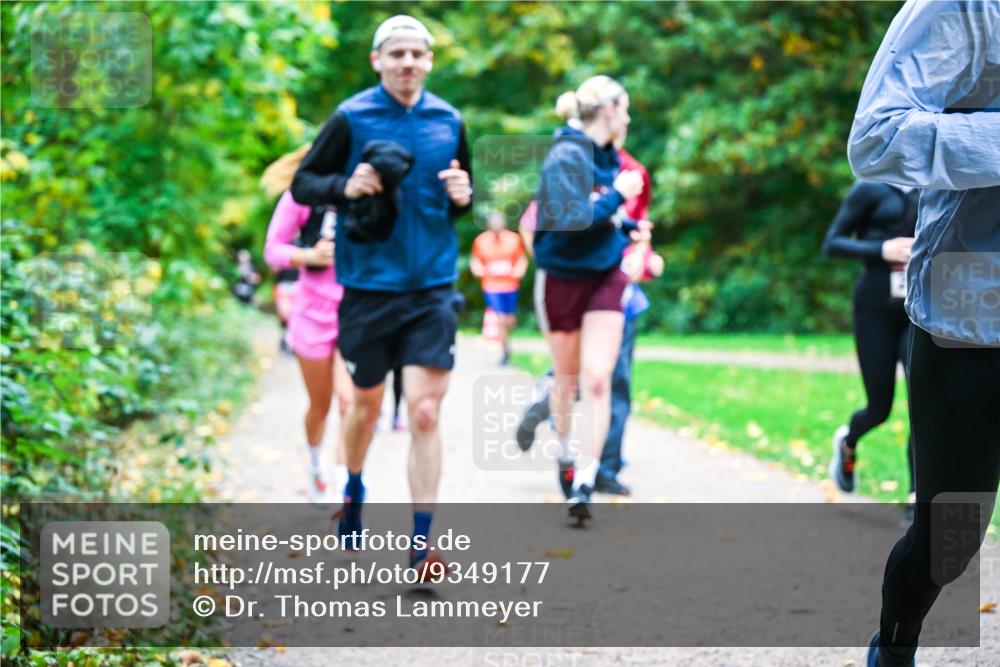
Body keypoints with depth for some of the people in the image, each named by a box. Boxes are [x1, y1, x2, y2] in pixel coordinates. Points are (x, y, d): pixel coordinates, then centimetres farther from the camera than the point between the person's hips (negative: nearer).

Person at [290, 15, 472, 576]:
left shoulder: (449, 121, 6)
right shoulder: (352, 118, -4)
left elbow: (464, 193, 19)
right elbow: (303, 183, 2)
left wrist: (464, 196, -4)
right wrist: (345, 186, -18)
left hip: (432, 288, 1)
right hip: (369, 286, -1)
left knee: (425, 411, -9)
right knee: (367, 404, 14)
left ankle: (422, 544, -7)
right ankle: (354, 488, 44)